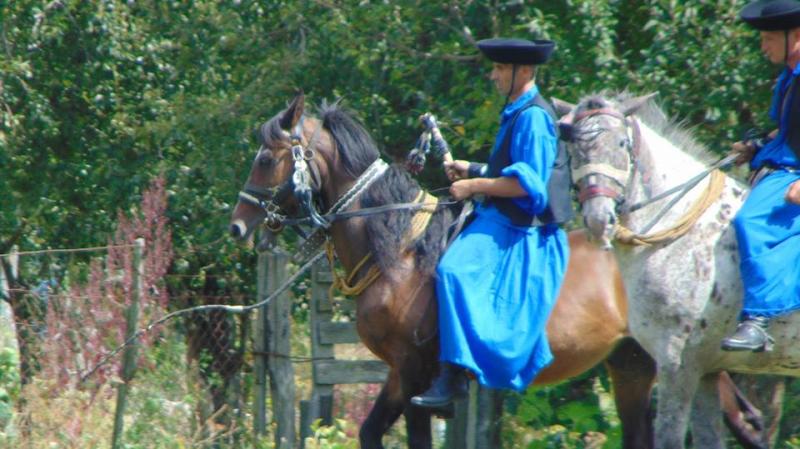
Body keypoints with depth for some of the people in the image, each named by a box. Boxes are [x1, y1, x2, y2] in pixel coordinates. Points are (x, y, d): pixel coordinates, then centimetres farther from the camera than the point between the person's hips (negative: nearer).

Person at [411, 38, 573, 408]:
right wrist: (472, 170, 14)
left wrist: (474, 186, -15)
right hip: (502, 219, 11)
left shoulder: (533, 117, -14)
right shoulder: (517, 114, 18)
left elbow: (527, 182, -21)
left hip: (516, 225, -11)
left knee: (454, 270, -29)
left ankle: (454, 375, -34)